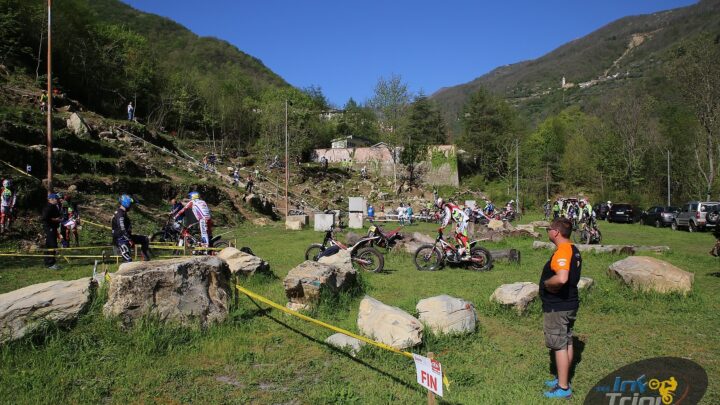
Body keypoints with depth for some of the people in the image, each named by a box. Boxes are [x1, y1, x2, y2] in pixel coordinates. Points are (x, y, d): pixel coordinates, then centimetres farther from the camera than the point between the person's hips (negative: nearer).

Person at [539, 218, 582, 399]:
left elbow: (561, 278, -40)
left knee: (559, 346, 0)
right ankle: (562, 379, 31)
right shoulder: (573, 250, 9)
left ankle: (563, 388, 9)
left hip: (557, 307, -10)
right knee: (567, 343, 18)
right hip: (569, 303, 10)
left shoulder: (562, 252, -24)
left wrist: (546, 283, -21)